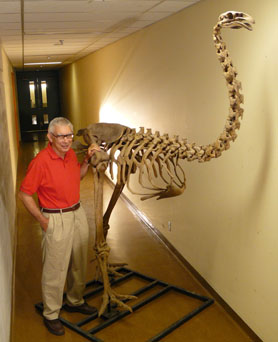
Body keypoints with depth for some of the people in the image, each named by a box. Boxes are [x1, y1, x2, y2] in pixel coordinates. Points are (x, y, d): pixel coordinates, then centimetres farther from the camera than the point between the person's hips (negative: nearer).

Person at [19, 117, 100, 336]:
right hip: (56, 219, -7)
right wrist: (42, 220, -14)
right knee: (55, 269, 3)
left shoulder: (71, 154, 0)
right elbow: (24, 194, -16)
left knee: (79, 263, 20)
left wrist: (87, 159, 3)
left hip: (78, 213, 7)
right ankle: (51, 315, 23)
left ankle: (75, 301, 41)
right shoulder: (41, 161, -22)